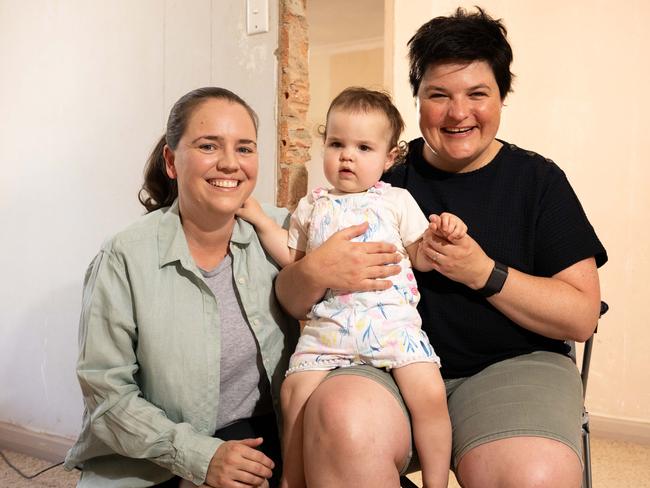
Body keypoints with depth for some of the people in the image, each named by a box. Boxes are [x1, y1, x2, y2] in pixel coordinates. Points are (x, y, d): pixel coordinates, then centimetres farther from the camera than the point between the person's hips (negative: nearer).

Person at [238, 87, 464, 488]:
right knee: (296, 391, -14)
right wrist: (260, 220, 17)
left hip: (392, 320, -1)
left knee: (430, 393, -18)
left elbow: (421, 258, 11)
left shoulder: (397, 201, 11)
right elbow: (292, 257, 23)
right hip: (328, 324, 2)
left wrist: (442, 234, -8)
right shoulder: (313, 206, 17)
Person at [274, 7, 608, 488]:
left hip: (512, 365, 0)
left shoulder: (538, 179, 5)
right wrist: (315, 272, -20)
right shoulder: (383, 174, 5)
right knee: (342, 421, -33)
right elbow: (290, 300, 4)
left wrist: (484, 273, -14)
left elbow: (583, 316, -1)